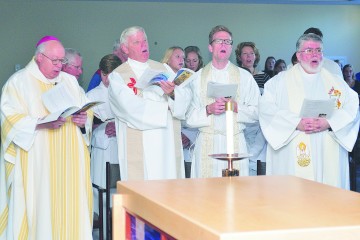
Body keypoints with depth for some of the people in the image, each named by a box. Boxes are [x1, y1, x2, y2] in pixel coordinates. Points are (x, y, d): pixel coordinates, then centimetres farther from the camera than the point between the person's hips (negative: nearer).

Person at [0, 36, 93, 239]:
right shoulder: (19, 82, 0)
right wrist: (42, 123, -23)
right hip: (35, 163, -4)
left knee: (69, 203, 1)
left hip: (69, 162, 5)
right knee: (39, 205, -7)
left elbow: (88, 111, 16)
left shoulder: (70, 81, 16)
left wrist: (84, 119, -8)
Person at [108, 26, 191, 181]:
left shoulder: (163, 69, 14)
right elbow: (132, 107, -14)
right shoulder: (117, 76, 0)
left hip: (168, 144, 4)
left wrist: (173, 92, -19)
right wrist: (166, 105, -3)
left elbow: (186, 96, 3)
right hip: (140, 149, -4)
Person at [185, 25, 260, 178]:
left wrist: (235, 107, -9)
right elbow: (189, 118, 4)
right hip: (207, 142, 0)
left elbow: (257, 112, 5)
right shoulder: (197, 78, 10)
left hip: (235, 142, 0)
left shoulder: (245, 77, 12)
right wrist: (208, 109, -12)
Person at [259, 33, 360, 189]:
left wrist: (329, 123, -12)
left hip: (329, 156, 2)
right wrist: (297, 122, -15)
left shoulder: (336, 82, 17)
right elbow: (266, 108, -4)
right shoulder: (280, 81, 10)